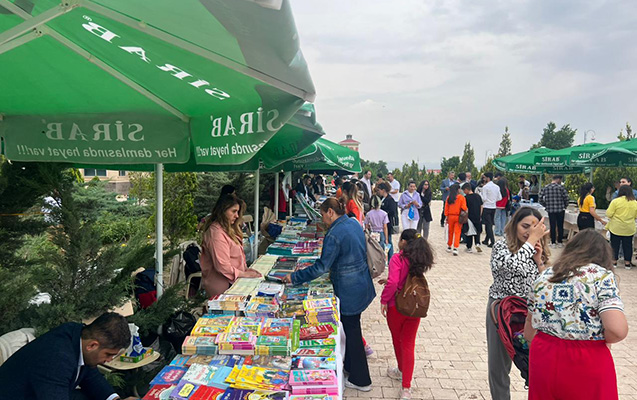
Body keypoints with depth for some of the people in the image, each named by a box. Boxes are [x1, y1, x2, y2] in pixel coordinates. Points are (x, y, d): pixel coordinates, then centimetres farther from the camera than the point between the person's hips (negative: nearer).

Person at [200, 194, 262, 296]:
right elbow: (222, 267, -20)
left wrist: (245, 270, 5)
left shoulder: (228, 229, 15)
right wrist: (244, 274, -11)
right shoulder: (216, 233, -18)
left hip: (232, 281, 9)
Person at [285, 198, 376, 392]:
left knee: (352, 330, 5)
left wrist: (294, 278, -13)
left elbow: (321, 267, -22)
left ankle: (361, 380, 19)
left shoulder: (334, 234, -23)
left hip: (350, 290, -9)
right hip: (363, 285, 9)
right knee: (352, 326, 22)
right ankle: (350, 364, 39)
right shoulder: (354, 223, 5)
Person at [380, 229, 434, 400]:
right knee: (408, 344, 8)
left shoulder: (397, 259, -18)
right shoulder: (420, 260, 1)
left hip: (396, 306, -4)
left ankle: (402, 371, 44)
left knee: (397, 340, 20)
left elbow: (392, 283, -27)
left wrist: (383, 300, -12)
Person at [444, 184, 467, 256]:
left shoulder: (449, 198, -1)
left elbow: (446, 207, 2)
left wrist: (447, 216, 9)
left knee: (450, 232, 16)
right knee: (457, 232, 0)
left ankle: (449, 247, 26)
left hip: (450, 216, 3)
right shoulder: (461, 197, -9)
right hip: (458, 217, -3)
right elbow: (464, 208, -9)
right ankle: (455, 248, -8)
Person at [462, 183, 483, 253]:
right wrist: (480, 216, 17)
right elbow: (481, 207, 8)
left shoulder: (466, 198, -12)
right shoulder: (478, 196, 4)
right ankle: (477, 243, -4)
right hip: (477, 218, 4)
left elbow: (465, 209, -13)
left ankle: (469, 248, 14)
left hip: (469, 217, -4)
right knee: (477, 232, 17)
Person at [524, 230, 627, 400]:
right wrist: (599, 339, 1)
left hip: (544, 358, 4)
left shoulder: (544, 276, 6)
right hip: (587, 364, -3)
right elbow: (617, 330, -21)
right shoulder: (602, 276, -7)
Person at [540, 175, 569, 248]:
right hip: (560, 209, -2)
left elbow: (540, 199, 1)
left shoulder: (545, 187, 3)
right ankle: (559, 242, 13)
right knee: (560, 226, 8)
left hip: (550, 210, 2)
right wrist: (565, 206, 6)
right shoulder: (561, 187, -7)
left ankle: (553, 243, 10)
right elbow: (566, 198, -11)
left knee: (552, 226, 8)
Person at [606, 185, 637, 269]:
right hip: (629, 229, 3)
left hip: (616, 228, -3)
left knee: (615, 244, 8)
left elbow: (609, 214, -13)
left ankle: (614, 261, 13)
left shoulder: (615, 201, -13)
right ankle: (627, 263, 16)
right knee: (628, 245, 11)